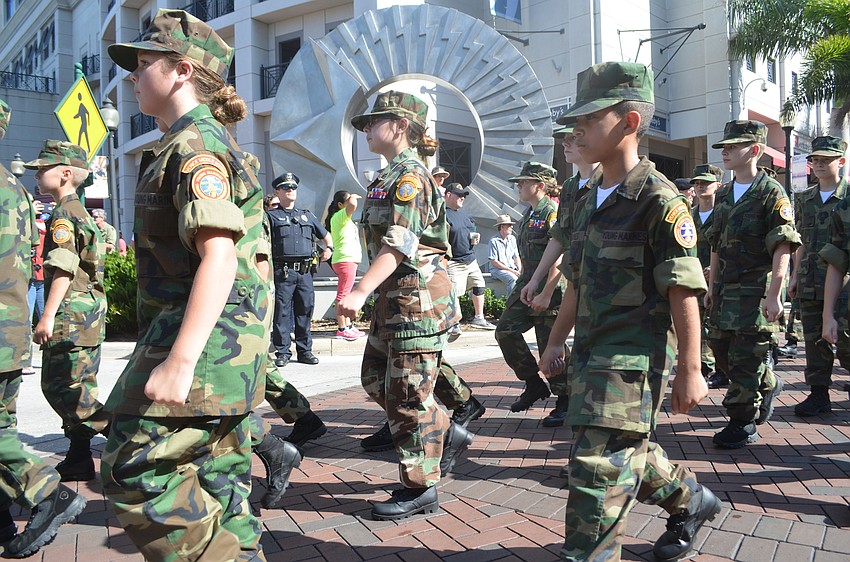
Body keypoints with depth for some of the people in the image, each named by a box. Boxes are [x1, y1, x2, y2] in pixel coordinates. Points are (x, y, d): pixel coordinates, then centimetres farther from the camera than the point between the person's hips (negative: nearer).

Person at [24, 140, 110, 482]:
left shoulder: (63, 215, -10)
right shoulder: (81, 212, 20)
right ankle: (79, 461, 17)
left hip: (71, 312, -10)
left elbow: (63, 268, -19)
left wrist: (48, 316, -19)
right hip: (90, 310, 10)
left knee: (60, 384, -8)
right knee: (77, 386, 11)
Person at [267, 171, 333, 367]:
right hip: (283, 272, -4)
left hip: (305, 272, 4)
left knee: (305, 310, 6)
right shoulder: (271, 216, 8)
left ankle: (305, 351, 16)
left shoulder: (307, 215, 21)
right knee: (282, 312, -2)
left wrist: (329, 248, 10)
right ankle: (283, 352, 5)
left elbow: (325, 235, 30)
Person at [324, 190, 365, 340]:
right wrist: (353, 197, -12)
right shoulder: (339, 216, -11)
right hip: (345, 260, -11)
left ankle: (348, 326, 21)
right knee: (343, 295, -10)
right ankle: (342, 329, -9)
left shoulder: (344, 219, 21)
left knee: (346, 295, 14)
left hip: (350, 259, 11)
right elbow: (352, 205, -30)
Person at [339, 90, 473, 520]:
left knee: (408, 392, -3)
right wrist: (371, 293, 24)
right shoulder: (391, 175, 18)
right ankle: (446, 434, 27)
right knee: (376, 379, 16)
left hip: (417, 297, -11)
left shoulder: (409, 176, -13)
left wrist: (361, 290, -31)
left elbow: (399, 244, -24)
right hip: (393, 297, 11)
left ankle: (420, 488, 11)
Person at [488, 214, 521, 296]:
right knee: (513, 279, -34)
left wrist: (520, 269, -4)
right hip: (498, 270, -6)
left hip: (513, 268, 6)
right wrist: (511, 271, -15)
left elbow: (516, 257, 17)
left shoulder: (512, 238, 13)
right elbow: (494, 262, -11)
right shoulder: (494, 241, -7)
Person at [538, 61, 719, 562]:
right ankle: (691, 501, 46)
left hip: (634, 358, -8)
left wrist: (690, 371, -14)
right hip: (591, 354, 9)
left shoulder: (658, 199, -13)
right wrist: (556, 341, 20)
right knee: (629, 454, 21)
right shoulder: (590, 202, 12)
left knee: (599, 469, -8)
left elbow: (684, 293, -15)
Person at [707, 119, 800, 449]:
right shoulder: (723, 195, 14)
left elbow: (783, 248, -13)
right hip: (726, 290, 8)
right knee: (722, 351, 14)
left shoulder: (771, 193, -8)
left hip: (757, 291, -7)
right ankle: (768, 386, 38)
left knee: (745, 359, -3)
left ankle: (742, 424, 9)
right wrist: (712, 287, 15)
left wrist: (773, 294, -19)